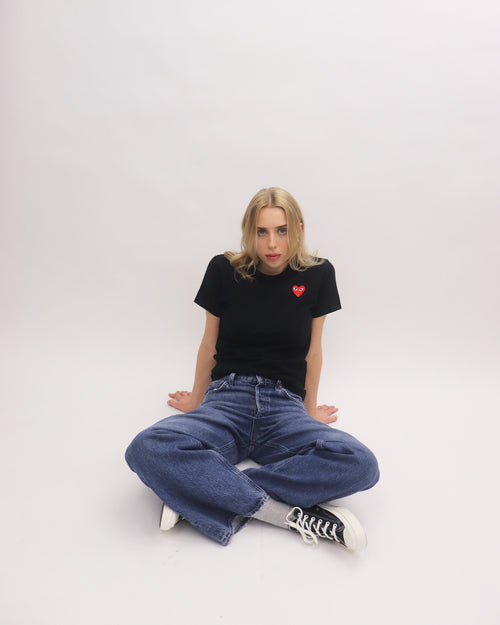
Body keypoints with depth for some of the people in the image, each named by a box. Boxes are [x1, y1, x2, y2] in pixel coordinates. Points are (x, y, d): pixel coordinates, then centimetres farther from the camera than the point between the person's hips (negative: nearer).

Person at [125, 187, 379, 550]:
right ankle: (286, 513, -26)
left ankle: (206, 490, -24)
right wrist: (197, 400, 22)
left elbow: (312, 351, 11)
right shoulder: (224, 271, 2)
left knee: (361, 465, -30)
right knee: (147, 449, -31)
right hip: (227, 398, 0)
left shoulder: (317, 275, 3)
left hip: (284, 406, 1)